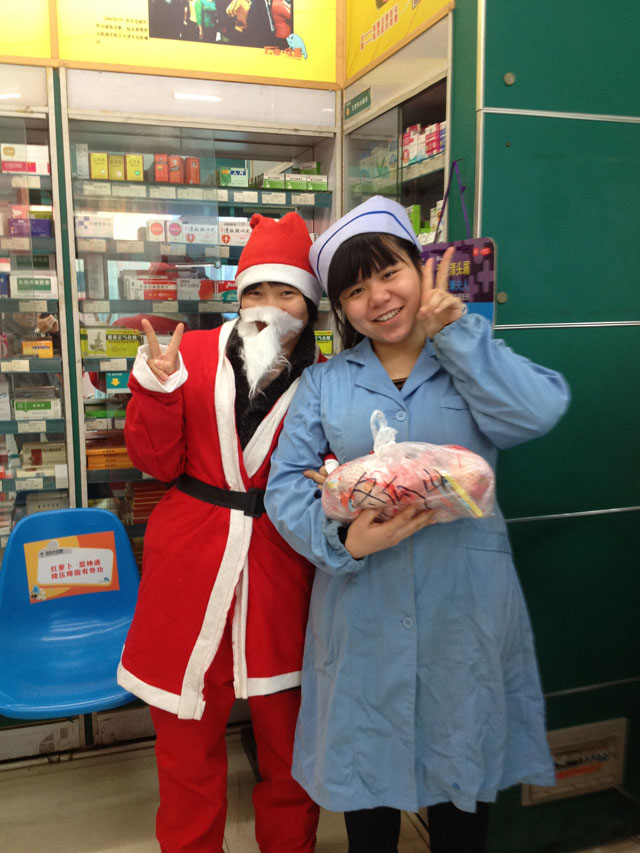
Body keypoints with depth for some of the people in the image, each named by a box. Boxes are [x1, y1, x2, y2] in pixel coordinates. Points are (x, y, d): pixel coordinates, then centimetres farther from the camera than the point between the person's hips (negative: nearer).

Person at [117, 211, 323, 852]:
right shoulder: (195, 355, 0)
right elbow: (159, 463, -1)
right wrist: (157, 385, -14)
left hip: (280, 571, 0)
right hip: (190, 561, 0)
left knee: (285, 730, 15)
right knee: (186, 733, 13)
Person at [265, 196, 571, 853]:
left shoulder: (473, 361, 2)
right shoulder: (324, 382, 4)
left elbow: (538, 411, -19)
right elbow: (286, 484, -3)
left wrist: (451, 330, -14)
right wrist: (346, 539, -21)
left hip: (464, 601, 0)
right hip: (363, 605, 1)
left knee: (464, 755, 17)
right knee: (367, 760, 15)